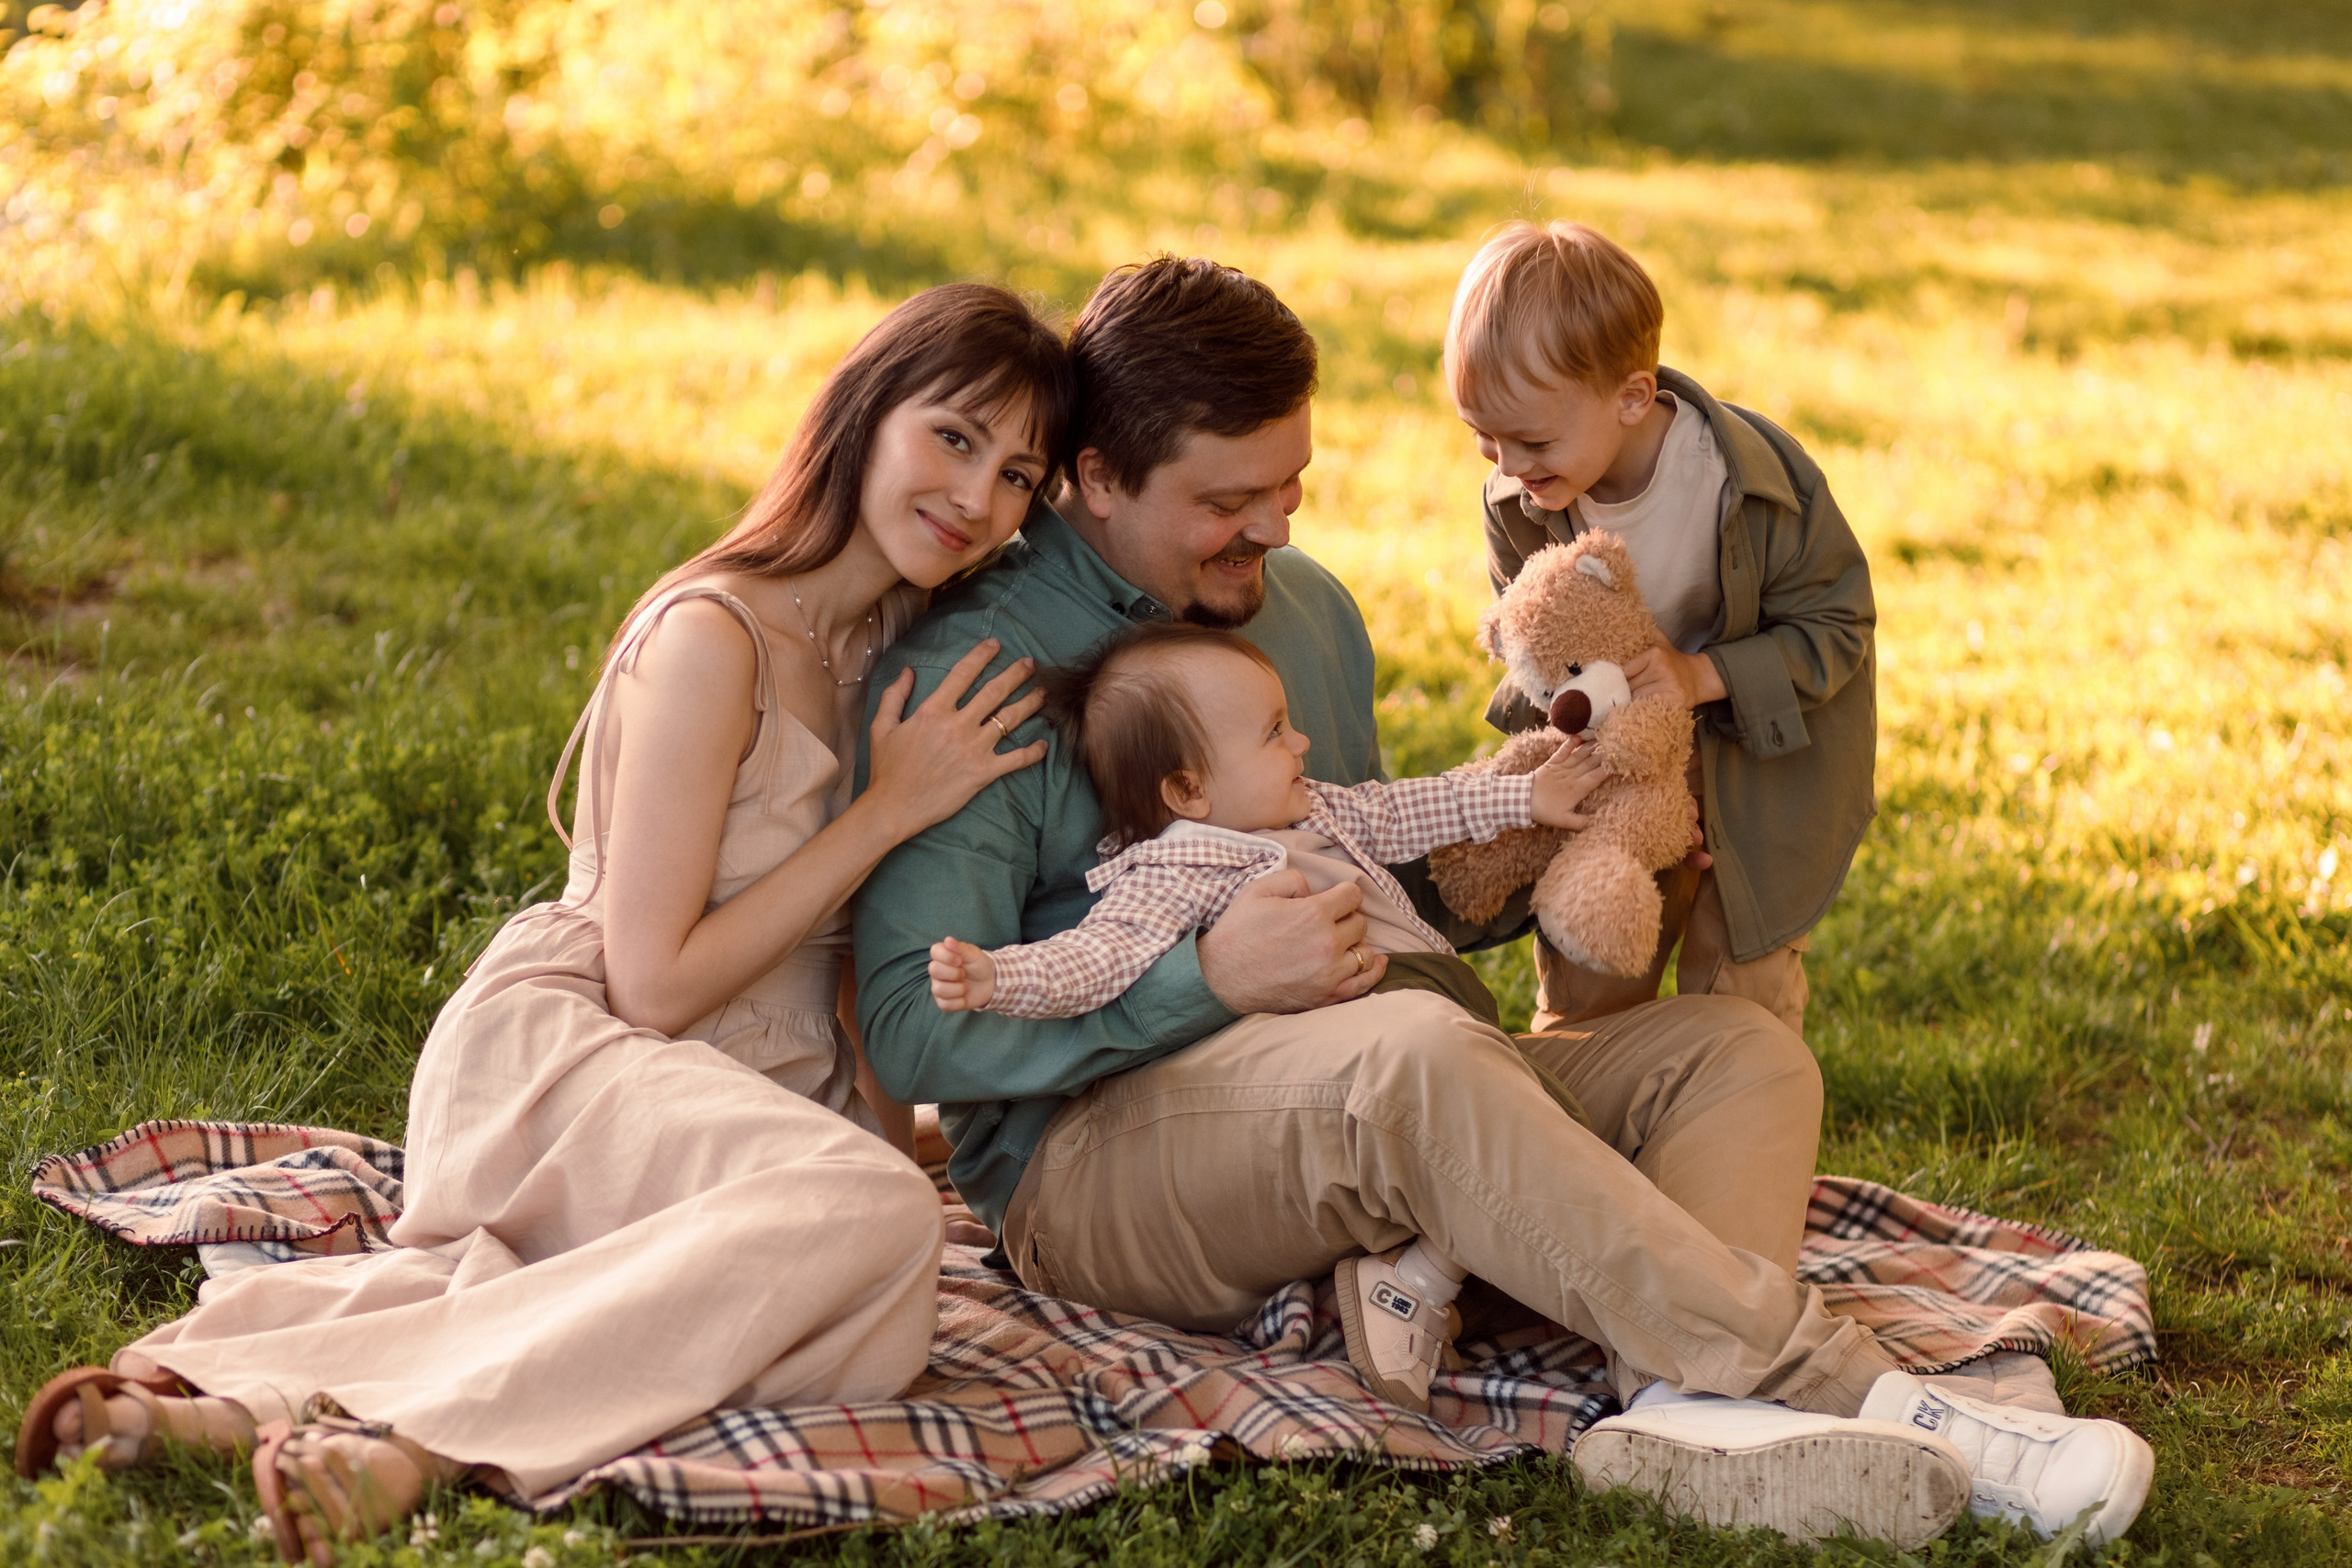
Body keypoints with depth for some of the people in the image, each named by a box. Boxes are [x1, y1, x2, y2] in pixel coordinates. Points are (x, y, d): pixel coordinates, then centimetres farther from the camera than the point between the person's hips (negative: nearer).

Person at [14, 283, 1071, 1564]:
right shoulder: (711, 637, -10)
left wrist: (887, 1108, 9)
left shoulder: (906, 643, 15)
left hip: (746, 1091, 8)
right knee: (876, 1215, -38)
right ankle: (401, 1434, -42)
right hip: (558, 1055, -8)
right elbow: (653, 982, -13)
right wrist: (893, 812, -11)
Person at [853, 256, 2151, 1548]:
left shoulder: (1305, 606, 18)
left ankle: (1692, 1407, -41)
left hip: (1350, 1123, 8)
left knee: (1734, 1049, -10)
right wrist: (1214, 978, -20)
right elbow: (914, 1030, -14)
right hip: (1091, 1150, -8)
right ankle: (1855, 1396, -38)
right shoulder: (973, 665, -6)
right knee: (1416, 1054, -37)